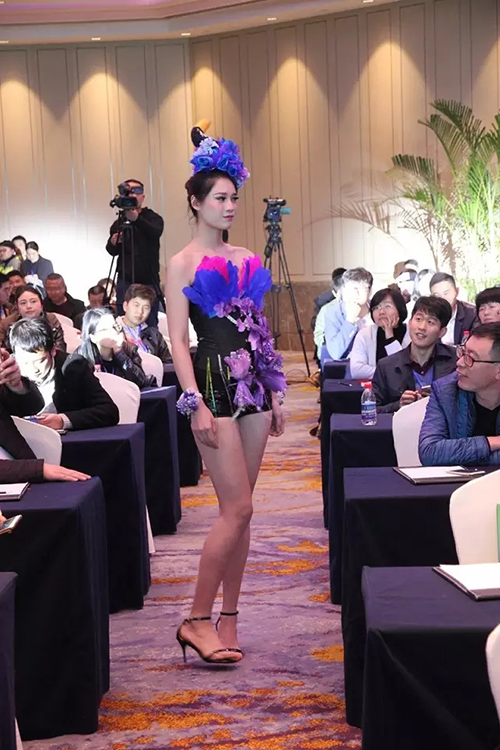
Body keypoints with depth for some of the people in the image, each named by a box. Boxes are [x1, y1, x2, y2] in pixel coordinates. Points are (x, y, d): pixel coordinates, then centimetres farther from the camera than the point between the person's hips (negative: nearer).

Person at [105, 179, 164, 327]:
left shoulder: (152, 218, 0)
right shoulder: (119, 223, 6)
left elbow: (156, 232, -22)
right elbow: (112, 251, 10)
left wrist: (137, 219, -40)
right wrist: (113, 243, -15)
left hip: (149, 280, -2)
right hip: (125, 280, 2)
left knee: (150, 324, -2)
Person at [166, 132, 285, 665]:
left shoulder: (246, 259, 15)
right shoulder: (182, 263, -3)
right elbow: (178, 341, -9)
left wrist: (275, 391, 14)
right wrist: (196, 404, -17)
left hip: (252, 385, 6)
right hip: (214, 382, -6)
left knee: (239, 510, 7)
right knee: (237, 509, -10)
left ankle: (227, 618, 15)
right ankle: (197, 620, 0)